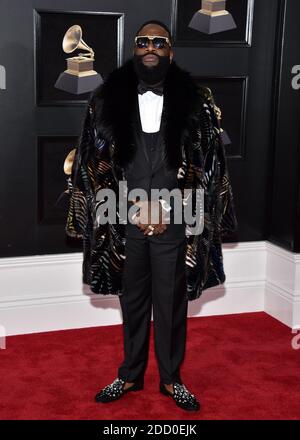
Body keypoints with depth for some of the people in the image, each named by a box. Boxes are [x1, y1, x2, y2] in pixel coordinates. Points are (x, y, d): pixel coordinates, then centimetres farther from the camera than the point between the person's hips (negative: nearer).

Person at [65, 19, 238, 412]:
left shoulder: (194, 100, 1)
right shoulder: (109, 98, 2)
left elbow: (206, 166, 0)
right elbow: (96, 164, 1)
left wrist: (165, 210, -7)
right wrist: (136, 207, -8)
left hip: (173, 223, -1)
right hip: (125, 222, 1)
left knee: (171, 303, 8)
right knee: (133, 301, 13)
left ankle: (171, 378, 25)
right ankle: (131, 374, 29)